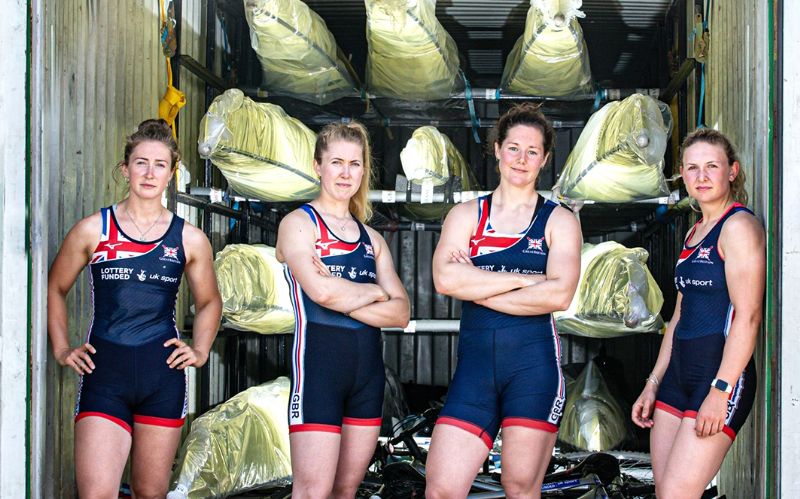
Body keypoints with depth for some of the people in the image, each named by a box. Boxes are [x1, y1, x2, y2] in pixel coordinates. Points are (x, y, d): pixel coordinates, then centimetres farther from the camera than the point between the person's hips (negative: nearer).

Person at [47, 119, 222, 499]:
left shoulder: (189, 239, 5)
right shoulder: (93, 230, 1)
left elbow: (209, 301, 21)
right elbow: (55, 288, 13)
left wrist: (200, 351, 8)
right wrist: (61, 349, 5)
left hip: (163, 374, 2)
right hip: (104, 372, -2)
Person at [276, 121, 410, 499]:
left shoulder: (372, 239, 16)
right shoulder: (299, 223, 0)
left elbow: (400, 313, 4)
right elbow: (321, 290, -18)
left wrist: (344, 298, -11)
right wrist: (374, 292, -2)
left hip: (368, 367, 6)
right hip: (319, 362, -6)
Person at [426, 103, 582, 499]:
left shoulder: (559, 221, 8)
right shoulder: (466, 215, 12)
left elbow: (559, 295, -9)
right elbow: (445, 278, -7)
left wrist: (477, 288, -7)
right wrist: (524, 279, -9)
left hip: (534, 363, -2)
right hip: (475, 363, 2)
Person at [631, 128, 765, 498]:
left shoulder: (739, 226, -8)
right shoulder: (694, 234, 18)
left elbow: (748, 316, -16)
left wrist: (721, 390, -21)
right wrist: (653, 384, 19)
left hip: (720, 374, -8)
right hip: (679, 375, 9)